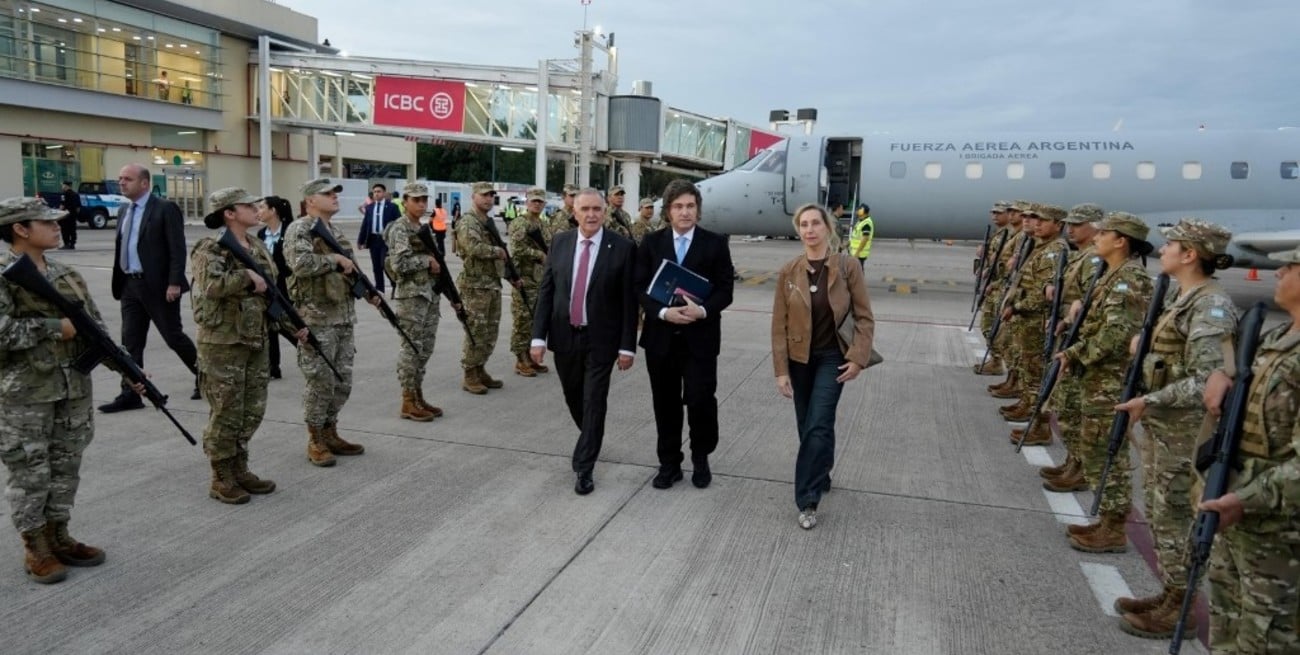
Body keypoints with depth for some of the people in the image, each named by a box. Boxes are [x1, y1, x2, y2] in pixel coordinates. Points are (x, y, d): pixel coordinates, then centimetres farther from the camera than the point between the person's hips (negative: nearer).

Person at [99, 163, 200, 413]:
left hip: (158, 285, -7)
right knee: (130, 341, 6)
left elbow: (177, 249, -14)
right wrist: (119, 282, 12)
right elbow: (123, 246, 18)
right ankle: (130, 394, 10)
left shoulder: (165, 208, -9)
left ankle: (203, 376, 21)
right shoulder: (123, 210, 14)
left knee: (173, 336, 2)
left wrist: (174, 283, -20)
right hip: (130, 285, 7)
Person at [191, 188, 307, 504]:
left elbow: (271, 295, 17)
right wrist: (248, 277, -19)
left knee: (252, 411, 12)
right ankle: (221, 479, 14)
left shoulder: (258, 247, 12)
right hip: (222, 344, -7)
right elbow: (212, 286, -30)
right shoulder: (209, 249, -11)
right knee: (226, 414, 1)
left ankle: (239, 469, 26)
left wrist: (292, 324, 10)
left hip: (256, 342, 8)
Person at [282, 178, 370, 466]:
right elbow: (301, 264, -26)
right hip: (317, 319, -8)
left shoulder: (336, 231, 17)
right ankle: (316, 442, 10)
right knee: (320, 382, -2)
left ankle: (330, 433, 24)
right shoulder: (299, 229, -9)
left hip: (344, 317, 8)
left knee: (342, 381, 12)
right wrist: (336, 259, -16)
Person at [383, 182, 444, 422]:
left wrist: (436, 265, 3)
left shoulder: (423, 228, 15)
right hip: (410, 296, -9)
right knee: (410, 349, -3)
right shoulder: (399, 229, -11)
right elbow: (399, 264, -22)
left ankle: (418, 397, 20)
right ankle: (408, 403, 4)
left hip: (429, 294, 9)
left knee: (424, 349, 12)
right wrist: (428, 261, -14)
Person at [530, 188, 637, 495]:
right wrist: (538, 336, -3)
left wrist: (627, 346, -9)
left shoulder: (622, 248, -8)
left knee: (594, 403, -1)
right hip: (564, 336, 4)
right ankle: (591, 440, 45)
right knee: (573, 398, 18)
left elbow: (629, 301, -7)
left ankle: (584, 468, 12)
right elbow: (545, 291, 3)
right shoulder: (559, 242, 2)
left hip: (601, 340, -4)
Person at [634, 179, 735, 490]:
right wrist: (663, 312, -16)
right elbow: (640, 287, 1)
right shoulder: (651, 242, 5)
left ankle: (700, 459, 22)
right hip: (660, 335, 2)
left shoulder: (715, 243, 1)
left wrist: (703, 310, -20)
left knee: (701, 400, -2)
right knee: (665, 403, 10)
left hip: (700, 336, -2)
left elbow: (725, 290, -2)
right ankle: (669, 463, 24)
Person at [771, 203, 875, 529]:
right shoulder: (788, 272, -6)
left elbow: (864, 317, -5)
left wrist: (858, 357, -14)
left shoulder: (848, 267, -9)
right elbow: (779, 324, -4)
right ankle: (821, 477, 36)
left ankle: (807, 500, -2)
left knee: (818, 427, -11)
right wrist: (781, 369, -7)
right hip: (799, 358, 2)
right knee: (807, 427, 12)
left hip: (832, 357, -2)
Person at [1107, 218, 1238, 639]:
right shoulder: (1184, 299, 10)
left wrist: (1149, 403, -22)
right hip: (1162, 427, 10)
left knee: (1176, 521, 3)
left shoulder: (1211, 307, -19)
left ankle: (1180, 610, 17)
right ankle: (1169, 595, 31)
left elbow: (1205, 382, -26)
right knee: (1160, 516, 18)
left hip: (1184, 433, -10)